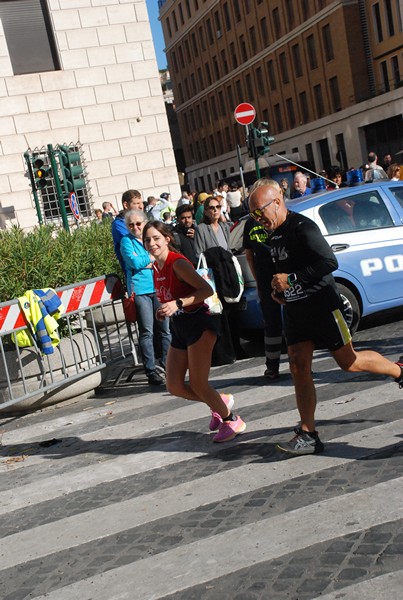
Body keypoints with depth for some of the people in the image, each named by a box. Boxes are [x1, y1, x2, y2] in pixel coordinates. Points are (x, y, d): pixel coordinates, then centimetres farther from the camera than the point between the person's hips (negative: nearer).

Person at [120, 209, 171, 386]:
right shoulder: (126, 241, 3)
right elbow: (134, 262, -12)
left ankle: (166, 363, 18)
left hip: (159, 287, 4)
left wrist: (146, 263, -9)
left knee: (165, 328, 6)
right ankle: (151, 371, 0)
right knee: (146, 332, -4)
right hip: (139, 290, -4)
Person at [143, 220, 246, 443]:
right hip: (179, 328, 8)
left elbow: (207, 289, -24)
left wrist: (178, 304, -31)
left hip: (199, 325, -8)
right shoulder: (156, 267, 8)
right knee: (174, 386, 6)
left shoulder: (177, 263, -17)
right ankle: (220, 402, 28)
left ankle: (231, 420, 18)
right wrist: (164, 310, 4)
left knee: (198, 384, -5)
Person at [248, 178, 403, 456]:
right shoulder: (274, 234, 11)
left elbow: (330, 262, -25)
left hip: (322, 305, -8)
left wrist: (291, 279, -25)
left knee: (348, 362, 3)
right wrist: (277, 290, 8)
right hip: (296, 310, 8)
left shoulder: (302, 227, -17)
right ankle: (308, 435, 2)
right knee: (299, 368, -1)